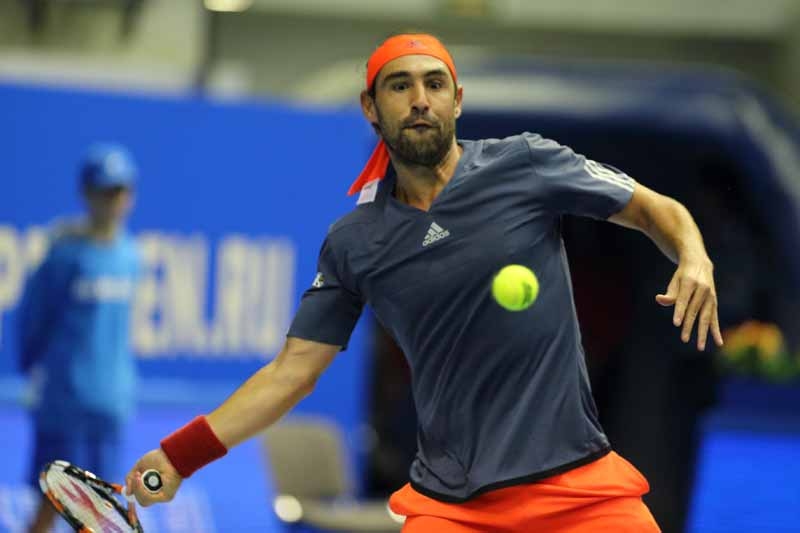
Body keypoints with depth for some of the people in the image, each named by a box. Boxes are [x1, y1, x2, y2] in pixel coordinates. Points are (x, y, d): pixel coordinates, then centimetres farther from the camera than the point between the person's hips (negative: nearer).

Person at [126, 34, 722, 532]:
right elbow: (293, 370, 9)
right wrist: (181, 456, 2)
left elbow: (655, 209, 7)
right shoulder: (353, 244, 5)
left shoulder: (526, 164, -2)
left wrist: (694, 258, -15)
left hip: (578, 483, -1)